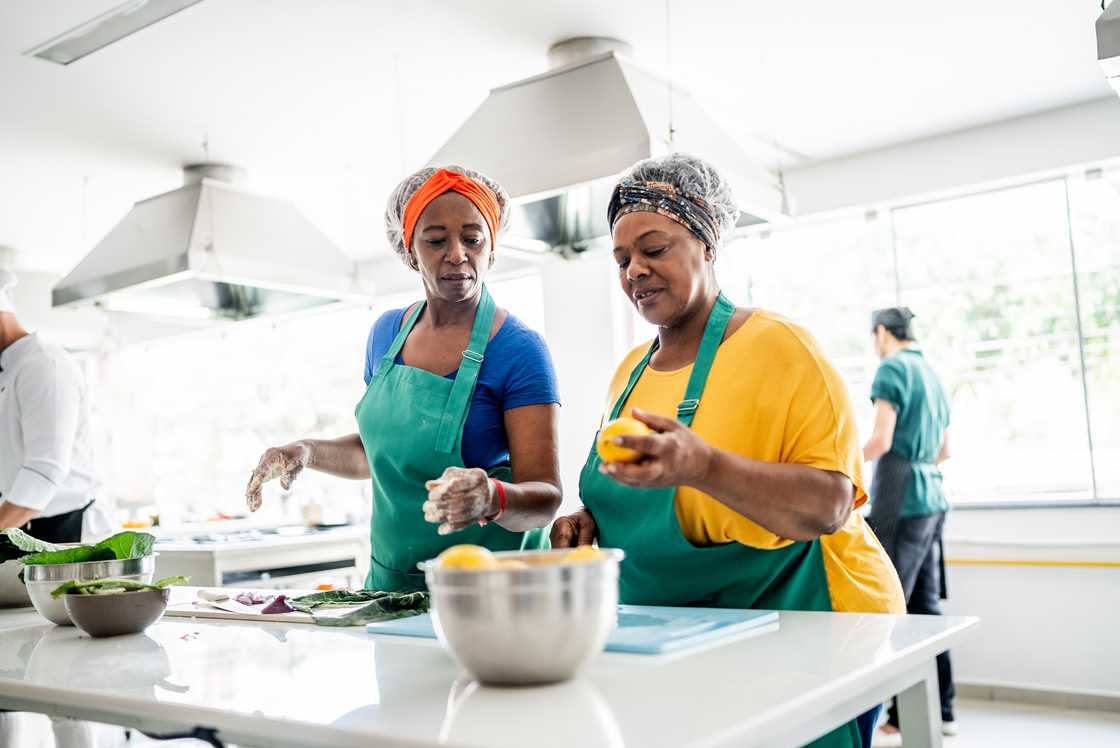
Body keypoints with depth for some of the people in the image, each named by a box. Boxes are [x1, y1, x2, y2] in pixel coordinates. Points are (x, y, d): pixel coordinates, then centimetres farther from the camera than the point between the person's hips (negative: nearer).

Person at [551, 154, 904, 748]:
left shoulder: (776, 346, -14)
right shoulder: (631, 370, 7)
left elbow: (830, 505, -22)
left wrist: (702, 466, -36)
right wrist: (591, 519, -3)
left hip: (797, 631, -6)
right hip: (669, 635, 6)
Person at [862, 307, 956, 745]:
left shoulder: (892, 368, -8)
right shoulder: (932, 375, 17)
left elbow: (880, 441, -17)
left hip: (901, 501, -9)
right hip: (932, 499, 9)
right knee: (926, 607, 12)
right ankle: (940, 711, 18)